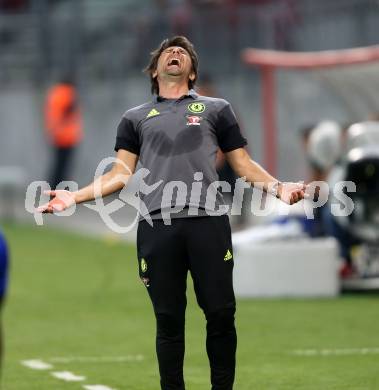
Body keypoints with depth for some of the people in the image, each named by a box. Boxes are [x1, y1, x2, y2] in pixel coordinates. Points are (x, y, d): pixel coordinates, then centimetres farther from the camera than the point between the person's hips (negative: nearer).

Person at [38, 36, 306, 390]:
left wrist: (279, 187, 0)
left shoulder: (216, 109, 19)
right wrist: (75, 196, 1)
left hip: (207, 222, 0)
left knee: (220, 313, -5)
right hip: (157, 226, 1)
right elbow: (122, 172, 14)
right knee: (168, 318, 0)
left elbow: (242, 163, 16)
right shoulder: (135, 118, 21)